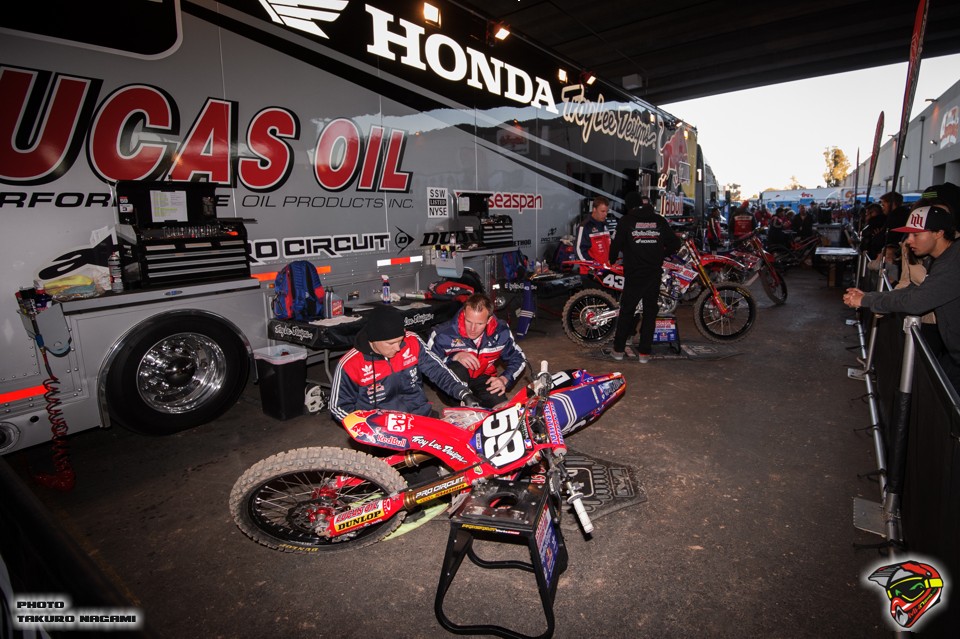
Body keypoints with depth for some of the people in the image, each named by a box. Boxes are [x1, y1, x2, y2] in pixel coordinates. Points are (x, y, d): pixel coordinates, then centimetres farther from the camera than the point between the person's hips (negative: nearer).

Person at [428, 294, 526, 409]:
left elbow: (518, 359, 2)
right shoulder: (443, 334, -24)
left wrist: (504, 379, -17)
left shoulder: (501, 332, -13)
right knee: (457, 369, -36)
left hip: (482, 378, 2)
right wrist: (455, 358, -33)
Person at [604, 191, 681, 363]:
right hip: (654, 274, 3)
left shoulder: (626, 221, -3)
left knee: (626, 311, 7)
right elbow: (675, 243, 7)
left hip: (634, 273, -2)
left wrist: (611, 259, 16)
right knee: (650, 312, 9)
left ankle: (618, 350, 12)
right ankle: (645, 352, 13)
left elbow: (617, 245, -3)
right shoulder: (659, 220, 6)